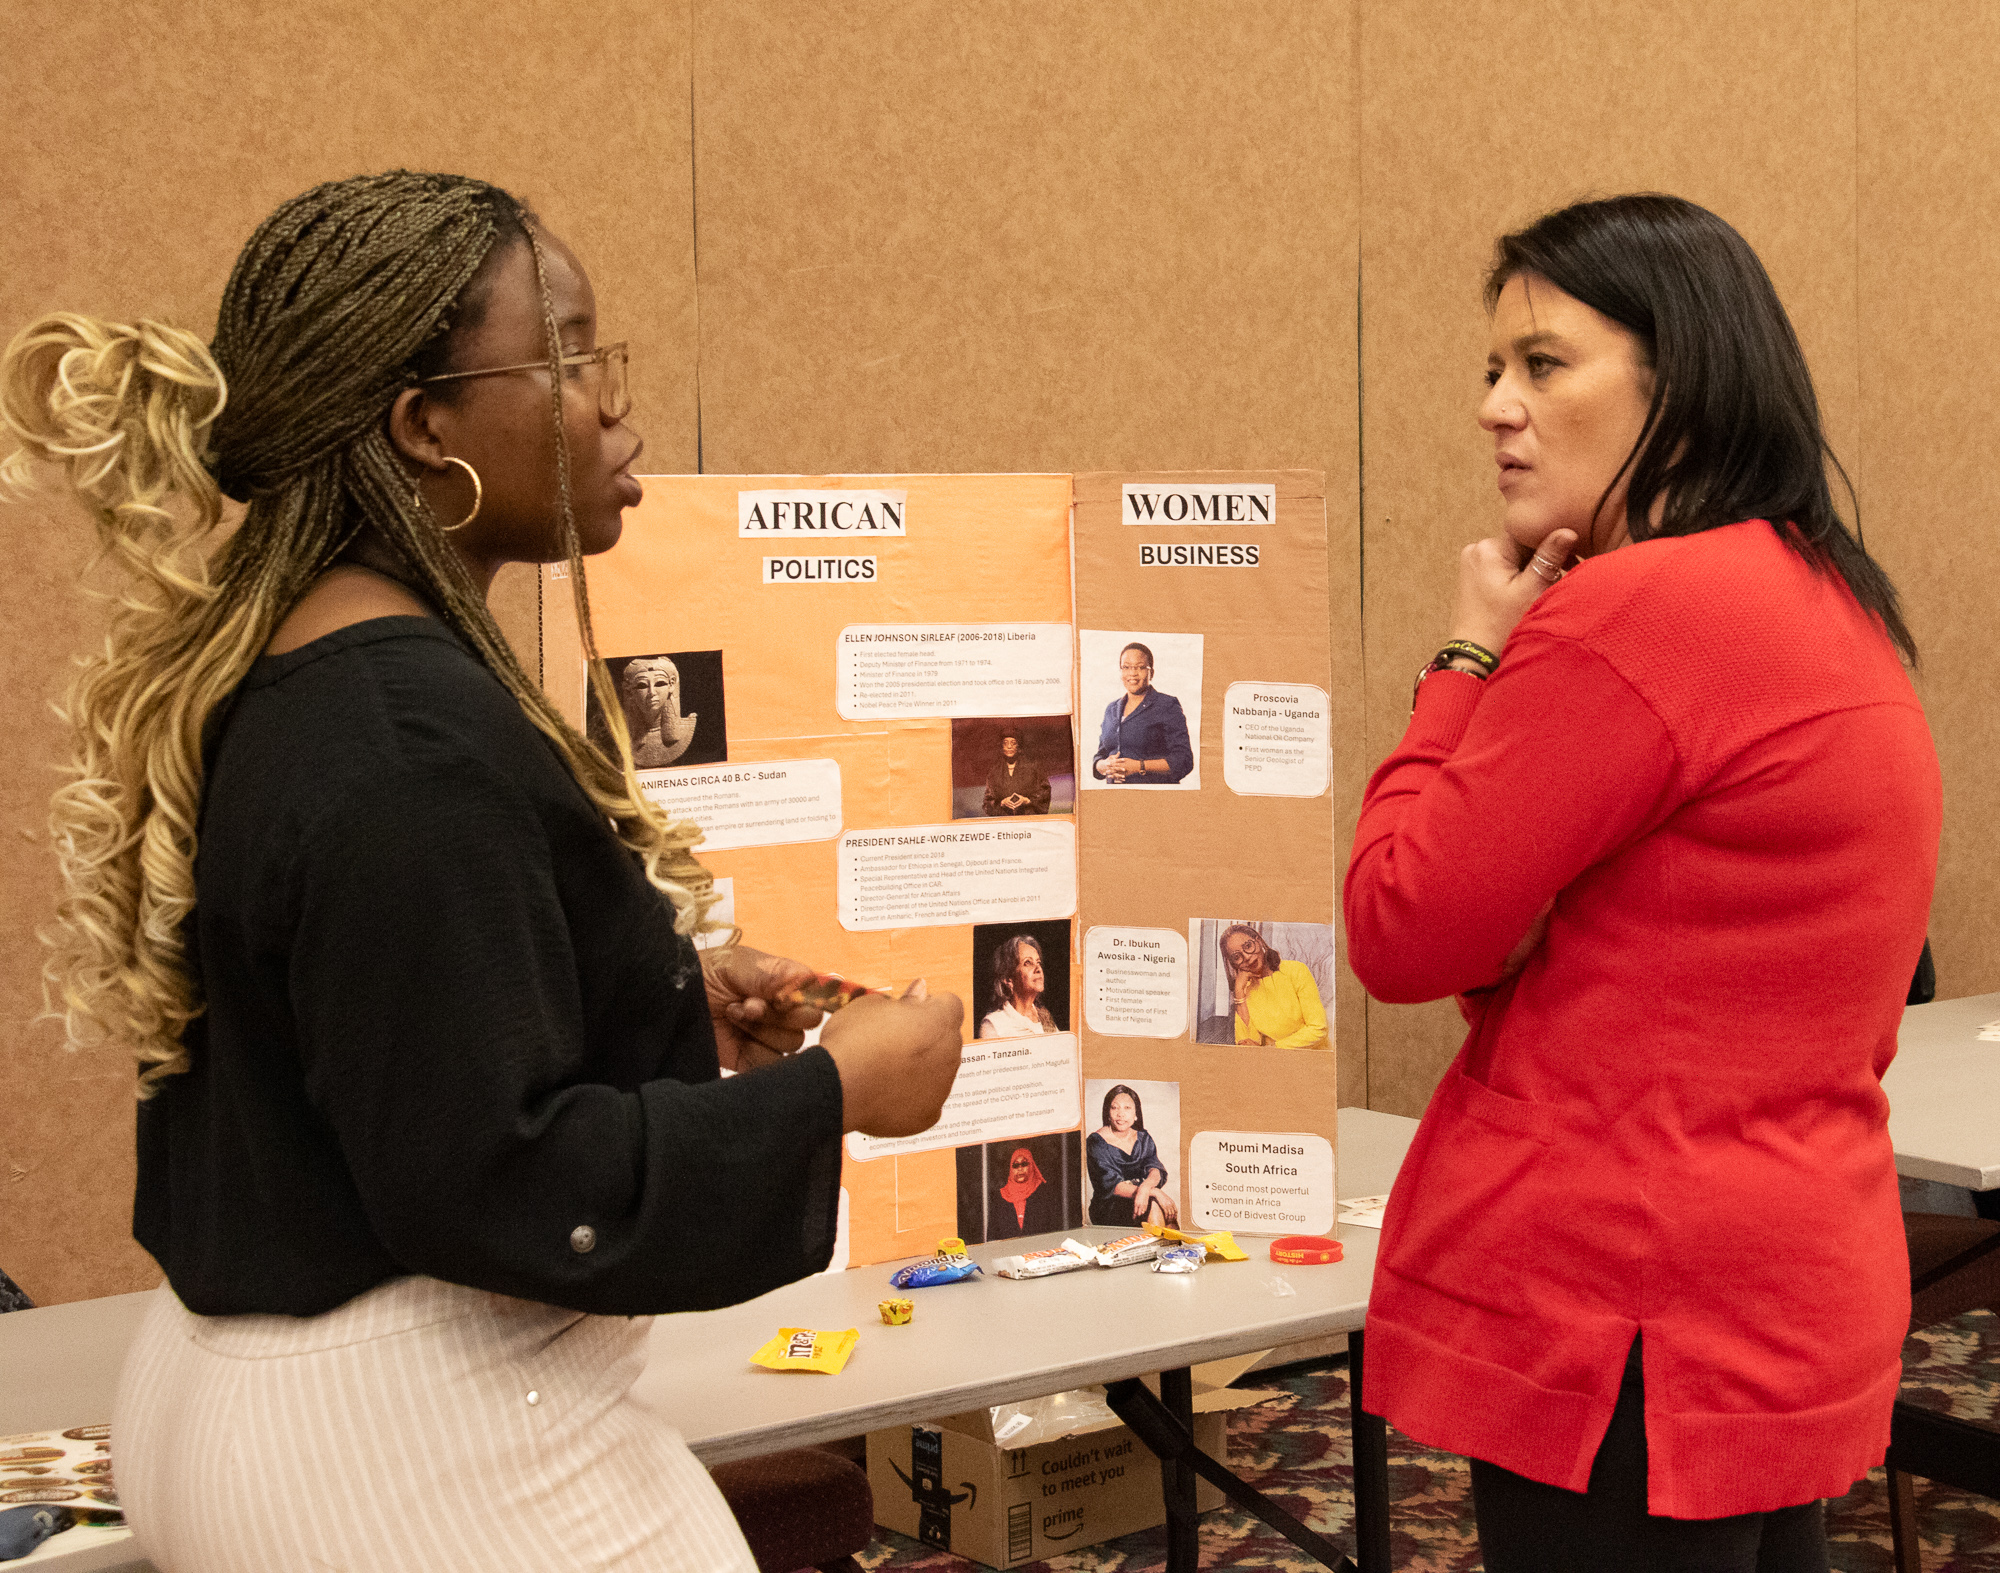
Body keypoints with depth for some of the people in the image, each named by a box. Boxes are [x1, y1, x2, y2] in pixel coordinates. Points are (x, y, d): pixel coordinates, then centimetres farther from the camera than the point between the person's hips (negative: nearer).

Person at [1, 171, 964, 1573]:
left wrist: (665, 1003, 11)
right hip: (420, 1456, -10)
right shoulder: (410, 748, -24)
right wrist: (831, 1091, -15)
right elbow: (493, 1185, -24)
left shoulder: (267, 683, 7)